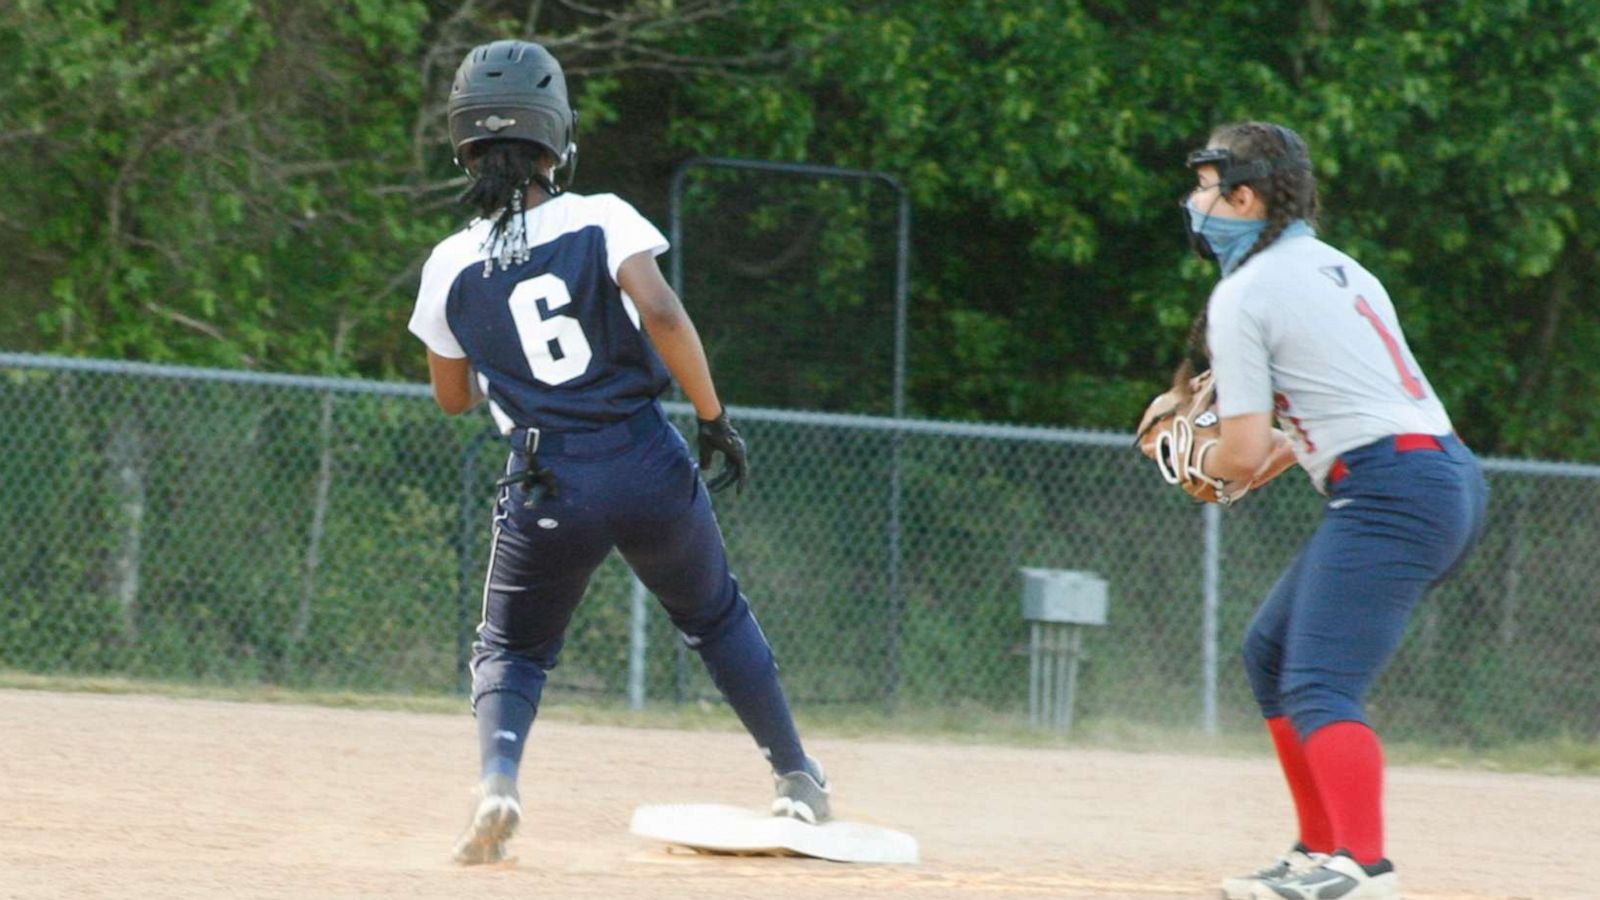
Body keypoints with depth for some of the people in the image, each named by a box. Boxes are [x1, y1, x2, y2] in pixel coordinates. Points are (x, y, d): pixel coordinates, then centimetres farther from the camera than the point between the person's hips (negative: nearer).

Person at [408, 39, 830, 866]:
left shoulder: (451, 267, 2)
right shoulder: (601, 219, -4)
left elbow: (453, 396, 13)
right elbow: (661, 313, -19)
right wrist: (714, 416, -10)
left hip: (546, 491, 0)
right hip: (648, 468, 0)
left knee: (510, 652, 16)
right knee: (717, 618, 25)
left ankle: (497, 780, -15)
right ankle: (798, 781, 33)